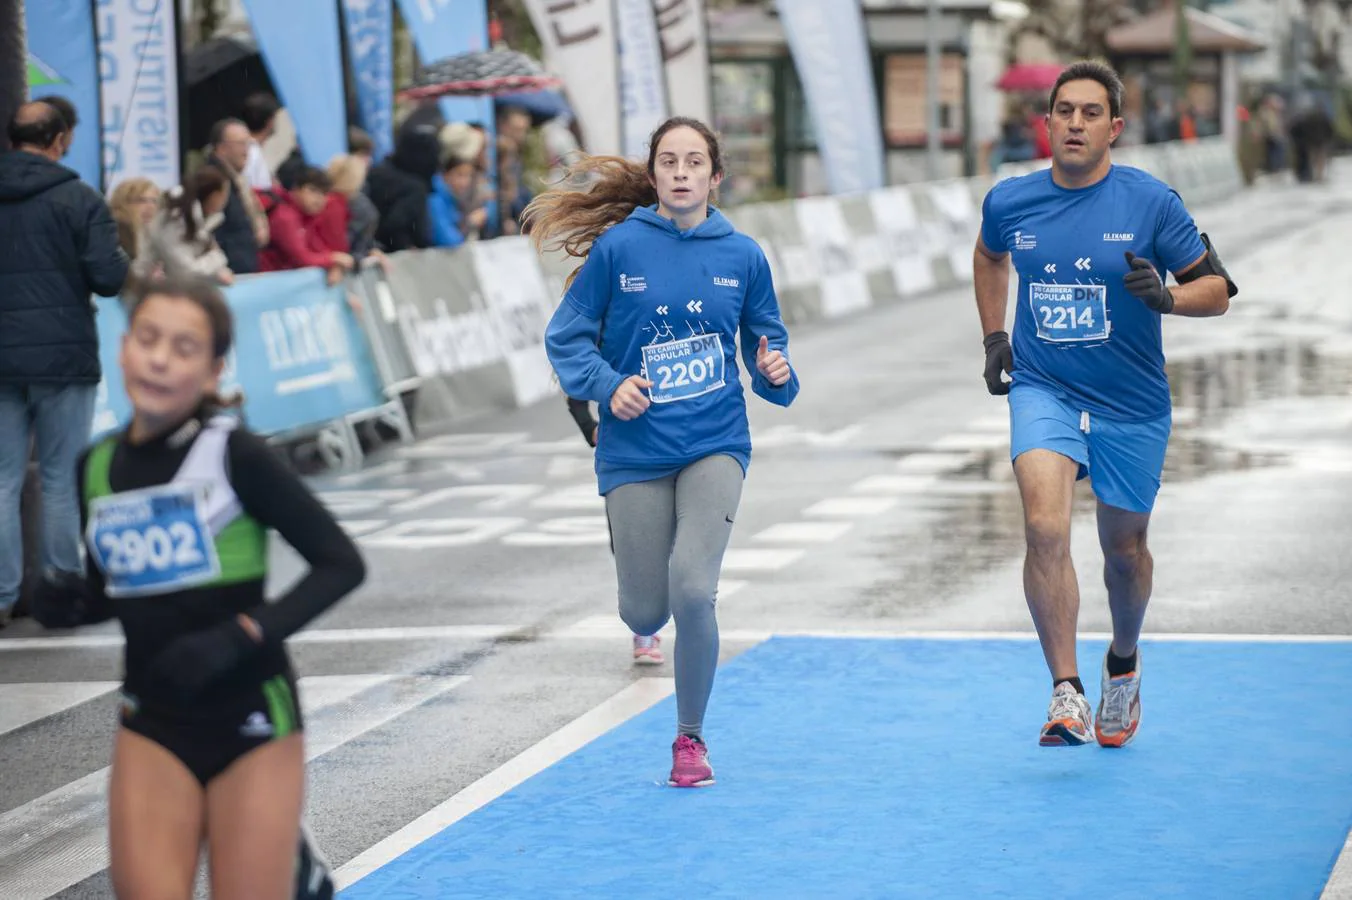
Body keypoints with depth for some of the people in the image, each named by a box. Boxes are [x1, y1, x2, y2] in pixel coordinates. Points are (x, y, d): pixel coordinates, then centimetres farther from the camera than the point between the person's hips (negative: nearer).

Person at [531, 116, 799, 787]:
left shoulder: (741, 255, 1)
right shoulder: (618, 247, -5)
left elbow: (764, 339, 12)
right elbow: (566, 336, -1)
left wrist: (775, 372, -9)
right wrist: (607, 385, -17)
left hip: (714, 446, 0)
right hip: (635, 451, 0)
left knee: (693, 591, -18)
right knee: (646, 613, 2)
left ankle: (691, 737, 5)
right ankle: (647, 630, 45)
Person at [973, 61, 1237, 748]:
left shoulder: (1152, 203, -12)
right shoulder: (1009, 202, -4)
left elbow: (1217, 290, -6)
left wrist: (1165, 296, -26)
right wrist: (993, 337, 13)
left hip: (1132, 406, 0)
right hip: (1042, 389, 0)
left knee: (1123, 548, 14)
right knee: (1045, 527, -23)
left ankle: (1123, 661, 45)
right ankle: (1066, 693, -21)